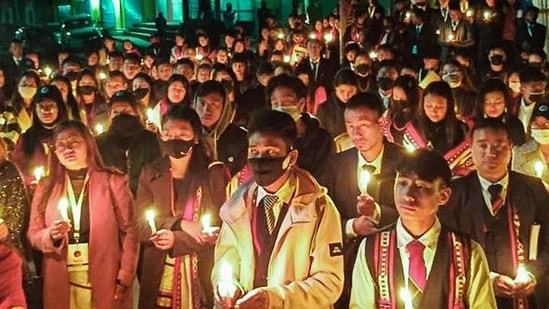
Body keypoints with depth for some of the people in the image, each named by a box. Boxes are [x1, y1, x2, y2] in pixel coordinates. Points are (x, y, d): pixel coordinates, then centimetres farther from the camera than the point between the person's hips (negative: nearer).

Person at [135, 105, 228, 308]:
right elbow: (140, 226, -3)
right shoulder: (150, 174, 5)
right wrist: (180, 224, -17)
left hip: (202, 273, -2)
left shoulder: (214, 173, -3)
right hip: (159, 273, 2)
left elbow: (219, 228, -7)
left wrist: (176, 240, -17)